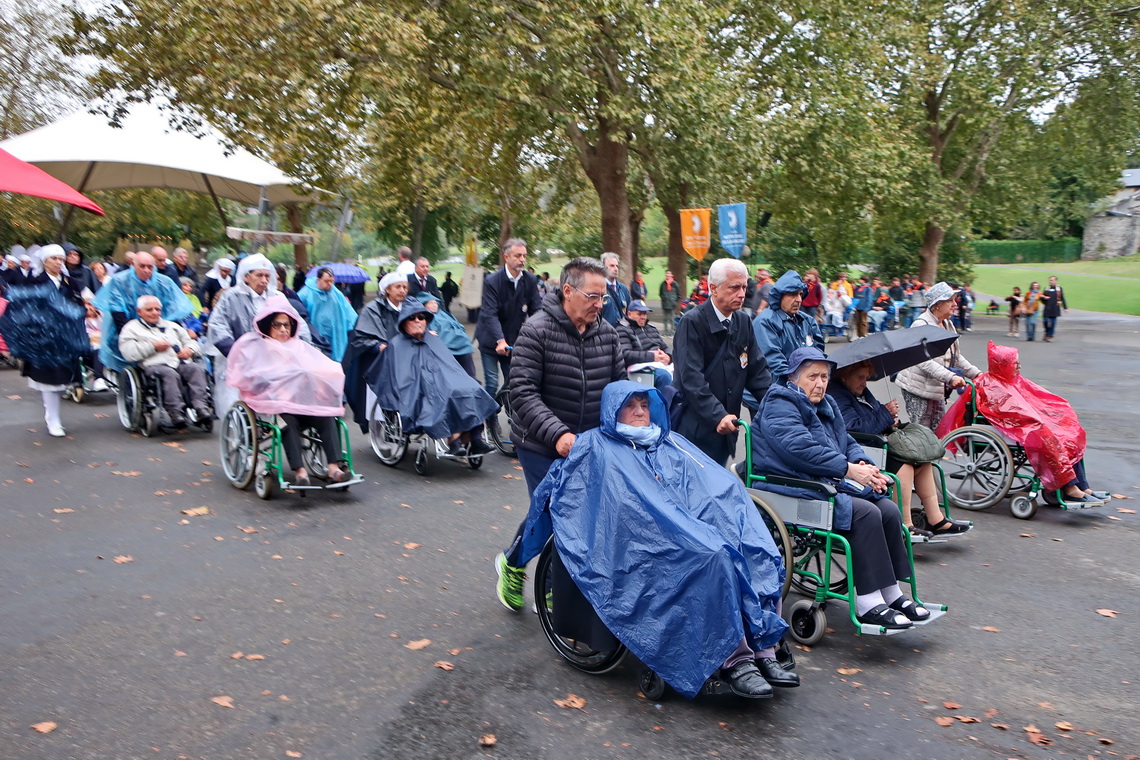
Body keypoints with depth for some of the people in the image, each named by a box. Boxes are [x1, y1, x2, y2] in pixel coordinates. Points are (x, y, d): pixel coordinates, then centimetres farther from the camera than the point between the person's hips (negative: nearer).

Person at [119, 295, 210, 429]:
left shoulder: (172, 326, 34)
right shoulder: (131, 329, 19)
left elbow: (191, 342, 29)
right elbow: (128, 353, 2)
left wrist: (189, 349, 5)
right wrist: (153, 346, -5)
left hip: (182, 363, 4)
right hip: (155, 365, -4)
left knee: (197, 369, -30)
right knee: (170, 374, -38)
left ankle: (200, 408, -39)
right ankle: (175, 413, -41)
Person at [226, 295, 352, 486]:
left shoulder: (300, 346, 30)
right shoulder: (254, 346, 18)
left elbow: (330, 369, 16)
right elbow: (248, 378, -1)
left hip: (306, 399, 4)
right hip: (272, 400, -3)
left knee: (326, 417, -27)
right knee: (288, 420, -36)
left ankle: (335, 468, -35)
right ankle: (299, 472, -40)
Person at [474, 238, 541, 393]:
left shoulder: (530, 281, -5)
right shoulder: (492, 281, -17)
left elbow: (536, 310, -5)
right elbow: (490, 314, -25)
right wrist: (500, 340, -38)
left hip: (514, 340, 4)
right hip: (491, 340, -4)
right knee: (492, 383, -2)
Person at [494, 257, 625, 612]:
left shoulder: (607, 333, 3)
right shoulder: (537, 330, -14)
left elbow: (619, 386, 11)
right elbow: (523, 393, -19)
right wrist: (557, 434, -30)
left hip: (590, 446, 5)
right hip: (542, 446, -5)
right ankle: (512, 563, 31)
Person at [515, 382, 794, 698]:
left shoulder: (671, 444, 25)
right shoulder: (598, 448, 11)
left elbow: (721, 485, 16)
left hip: (697, 529, 6)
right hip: (644, 546, -6)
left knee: (758, 552, -18)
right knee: (714, 557, -31)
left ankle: (763, 653, -15)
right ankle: (734, 661, -24)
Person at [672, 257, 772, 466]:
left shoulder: (743, 322, 10)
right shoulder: (692, 323, -13)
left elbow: (757, 369, 11)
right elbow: (691, 378, -21)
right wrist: (717, 416, -29)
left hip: (725, 426, 7)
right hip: (695, 427, -7)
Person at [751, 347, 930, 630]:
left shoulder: (825, 405, 21)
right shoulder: (779, 405, -9)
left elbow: (847, 443, 21)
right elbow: (801, 448, -23)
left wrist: (863, 465, -3)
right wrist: (849, 469, -23)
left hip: (829, 482, 9)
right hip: (793, 488, -9)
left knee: (889, 510, -8)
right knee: (865, 513, -25)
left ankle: (892, 595, 0)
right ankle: (868, 605, -21)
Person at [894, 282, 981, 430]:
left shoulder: (948, 324, 13)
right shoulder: (921, 325, -17)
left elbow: (956, 357, 19)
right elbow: (924, 362, -27)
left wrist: (976, 374, 7)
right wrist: (951, 377, -35)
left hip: (938, 388, 9)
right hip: (918, 390, -9)